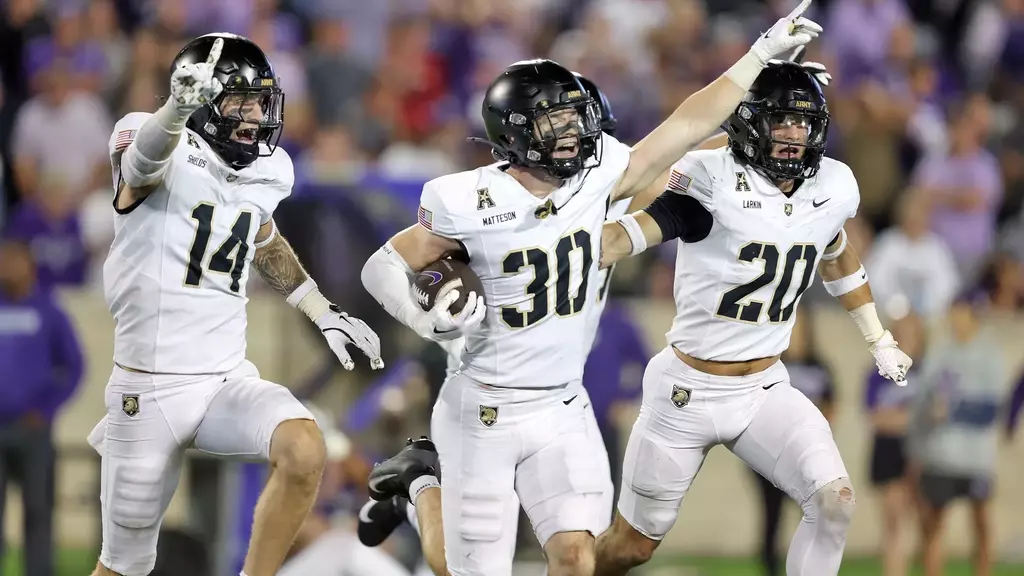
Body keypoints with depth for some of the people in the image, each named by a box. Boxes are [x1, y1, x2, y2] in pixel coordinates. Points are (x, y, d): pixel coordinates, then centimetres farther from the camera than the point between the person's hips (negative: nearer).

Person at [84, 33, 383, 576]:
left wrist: (324, 313, 26)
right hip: (150, 390, -5)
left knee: (304, 453, -26)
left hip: (229, 378, 5)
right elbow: (144, 153, -41)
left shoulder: (264, 174, 5)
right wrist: (181, 104, -63)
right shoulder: (164, 161, -14)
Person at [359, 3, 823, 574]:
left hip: (561, 414, 4)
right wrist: (421, 319, -24)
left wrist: (761, 54, 5)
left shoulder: (593, 183, -3)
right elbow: (385, 265, -5)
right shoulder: (472, 205, -15)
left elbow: (686, 127, 3)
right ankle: (420, 483, 30)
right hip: (484, 414, -4)